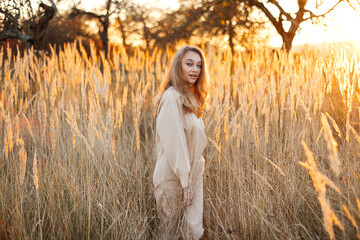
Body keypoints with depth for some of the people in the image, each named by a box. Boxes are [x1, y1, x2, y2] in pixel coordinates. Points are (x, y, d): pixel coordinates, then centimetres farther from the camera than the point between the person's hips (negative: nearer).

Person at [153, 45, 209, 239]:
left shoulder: (189, 98, 11)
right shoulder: (173, 98, -18)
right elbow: (175, 143, -21)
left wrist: (191, 179, 12)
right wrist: (185, 183, -20)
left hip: (191, 173, 8)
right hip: (174, 176, -8)